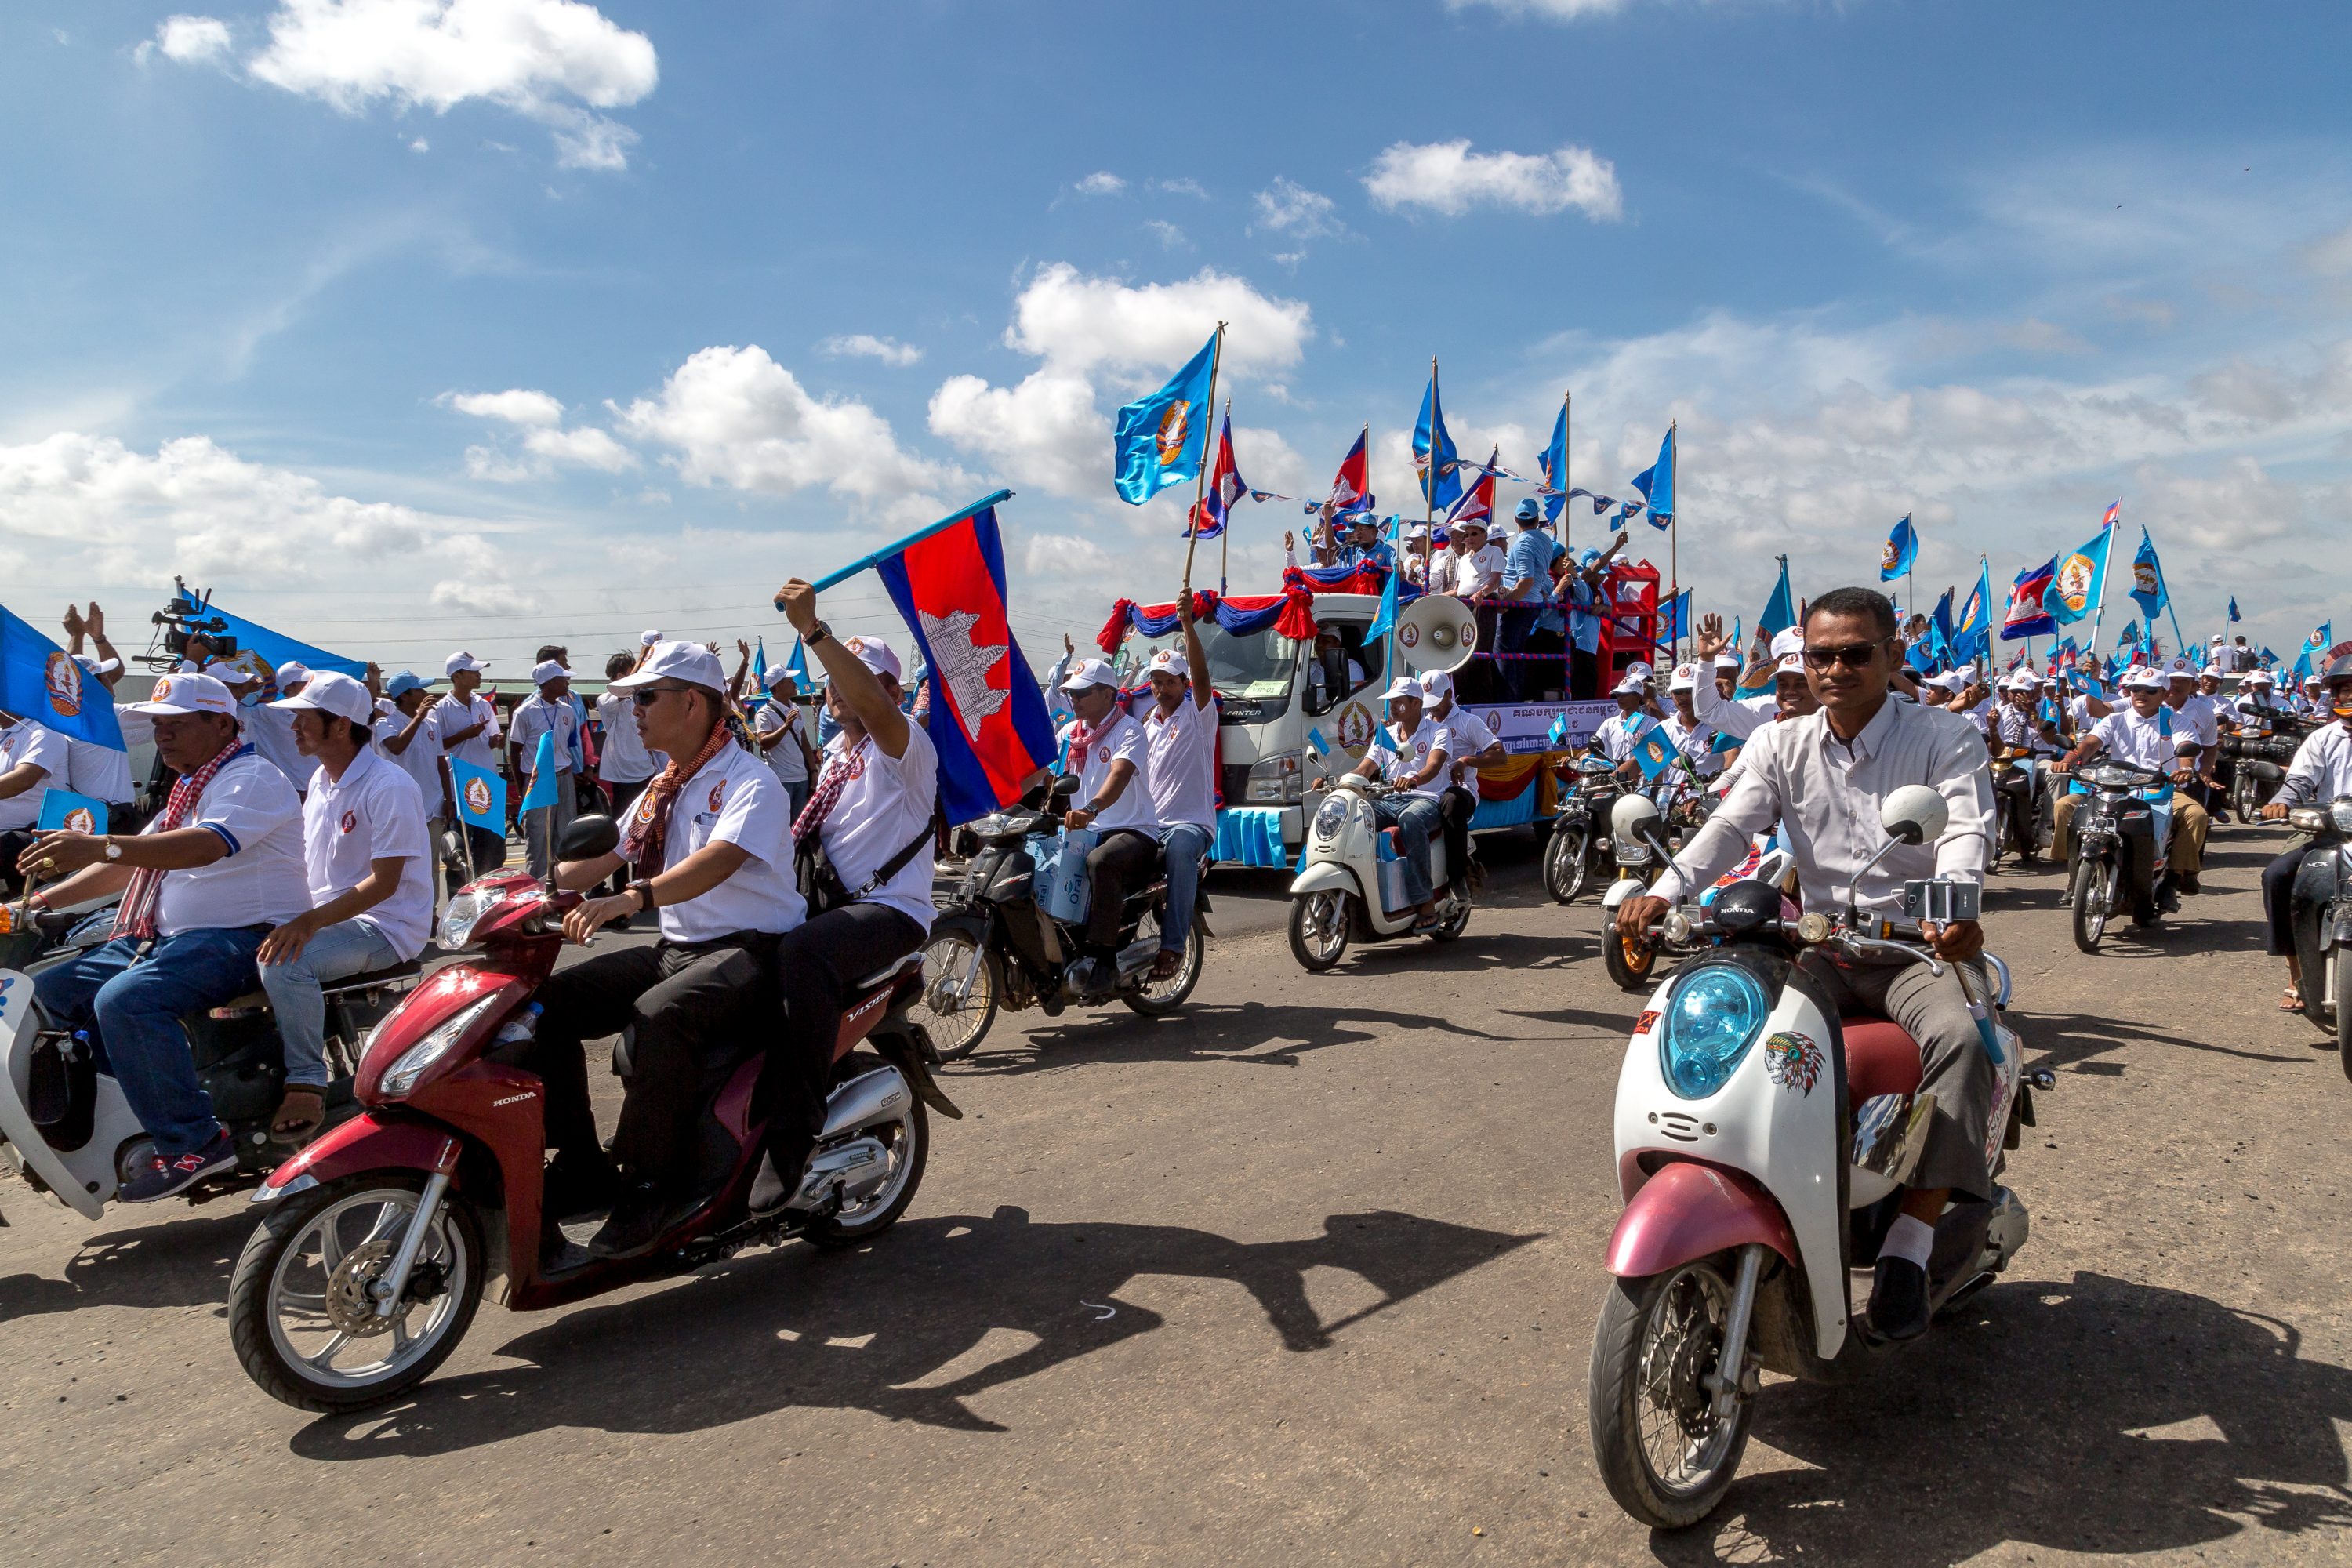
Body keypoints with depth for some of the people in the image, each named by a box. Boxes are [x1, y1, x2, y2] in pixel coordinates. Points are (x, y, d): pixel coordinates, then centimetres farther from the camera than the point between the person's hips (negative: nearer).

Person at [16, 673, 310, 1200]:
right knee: (47, 992, 5)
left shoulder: (252, 778, -10)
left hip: (240, 938, -10)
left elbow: (207, 845, -29)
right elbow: (129, 866, 25)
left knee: (125, 1000, -31)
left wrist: (102, 846, -38)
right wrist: (45, 899, 14)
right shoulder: (190, 790, 23)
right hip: (169, 937, 11)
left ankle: (193, 1142, -24)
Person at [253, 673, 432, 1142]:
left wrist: (310, 921, -30)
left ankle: (307, 1082, -17)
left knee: (285, 962, -30)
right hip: (322, 915, 9)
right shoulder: (321, 778, 12)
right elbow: (305, 861, 17)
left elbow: (384, 882, -21)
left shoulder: (389, 787, -17)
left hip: (384, 925, -9)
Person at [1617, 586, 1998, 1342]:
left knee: (1959, 1038, -32)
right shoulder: (1779, 745, 9)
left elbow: (1965, 832, -16)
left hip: (1918, 947, -3)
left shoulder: (1944, 739, 0)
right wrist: (1665, 891, -27)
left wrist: (1955, 907, -40)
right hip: (1821, 949, 3)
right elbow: (1731, 824, -7)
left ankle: (1907, 1247, -24)